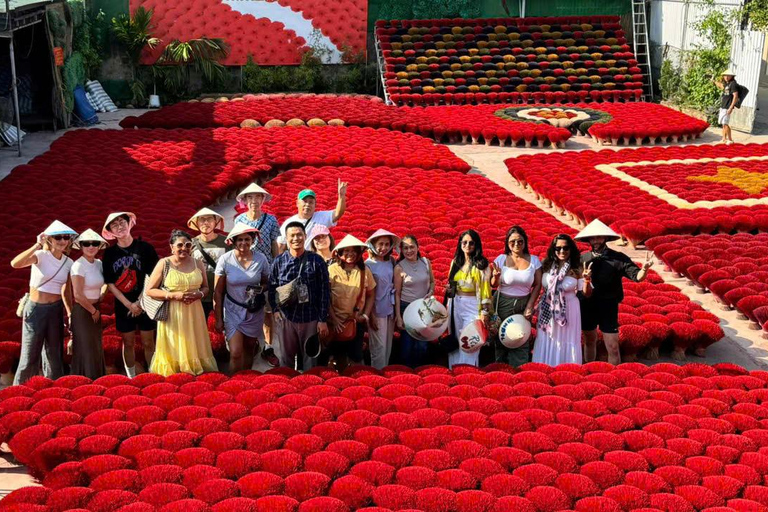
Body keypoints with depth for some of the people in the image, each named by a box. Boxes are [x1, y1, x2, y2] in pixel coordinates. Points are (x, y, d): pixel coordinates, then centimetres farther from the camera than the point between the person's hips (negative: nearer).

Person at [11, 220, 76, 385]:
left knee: (55, 355, 13)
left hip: (56, 310, 5)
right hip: (36, 309, -5)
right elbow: (15, 263, -28)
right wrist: (37, 245, -30)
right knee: (30, 357, -2)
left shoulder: (69, 263, 4)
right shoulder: (41, 256, -11)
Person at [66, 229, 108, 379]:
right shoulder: (79, 266, -17)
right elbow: (78, 295, -21)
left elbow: (106, 281, 23)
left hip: (95, 311, 7)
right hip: (82, 312, -7)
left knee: (96, 348, 15)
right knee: (86, 350, 1)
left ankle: (97, 382, 27)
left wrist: (101, 296, 5)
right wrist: (93, 311, -10)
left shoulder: (98, 263, 4)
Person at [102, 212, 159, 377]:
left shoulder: (145, 247, -5)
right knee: (128, 344, 9)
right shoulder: (109, 253, 0)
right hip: (123, 306, 2)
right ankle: (131, 378, 20)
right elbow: (110, 283, -1)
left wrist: (141, 302, -10)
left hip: (145, 304, -1)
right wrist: (129, 304, -9)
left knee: (148, 343, 3)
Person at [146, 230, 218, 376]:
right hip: (172, 314, -3)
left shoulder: (198, 264, 7)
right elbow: (150, 291, -3)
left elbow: (205, 287, 17)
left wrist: (198, 295, -6)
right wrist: (174, 295, -15)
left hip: (194, 313, 3)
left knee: (194, 349, 7)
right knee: (174, 350, 0)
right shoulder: (163, 264, -3)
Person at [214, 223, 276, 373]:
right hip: (233, 311, -2)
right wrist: (218, 319, -4)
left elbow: (266, 283, 10)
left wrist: (260, 290, -14)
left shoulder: (261, 259, -6)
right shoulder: (225, 260, -10)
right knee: (236, 353, -10)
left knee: (249, 349, 15)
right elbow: (218, 292, -4)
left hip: (254, 311, 2)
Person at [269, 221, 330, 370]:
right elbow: (272, 288, 9)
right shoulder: (279, 261, 2)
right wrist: (275, 309, -6)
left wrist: (323, 319, -4)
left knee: (309, 360, 9)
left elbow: (325, 291, -1)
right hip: (286, 318, 1)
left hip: (311, 319, -1)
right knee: (286, 359, 10)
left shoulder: (316, 261, -2)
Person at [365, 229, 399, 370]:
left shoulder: (391, 261, 4)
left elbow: (393, 285, 11)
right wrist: (371, 315, -11)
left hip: (390, 309, 5)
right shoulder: (368, 264, -10)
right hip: (377, 310, -5)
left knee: (388, 346, 11)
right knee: (379, 347, -1)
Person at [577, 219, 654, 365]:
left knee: (613, 348, -3)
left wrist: (644, 269, -36)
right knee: (589, 341, 21)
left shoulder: (618, 259, -8)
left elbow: (636, 276, -16)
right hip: (587, 306, 3)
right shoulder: (583, 258, 0)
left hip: (609, 308, -3)